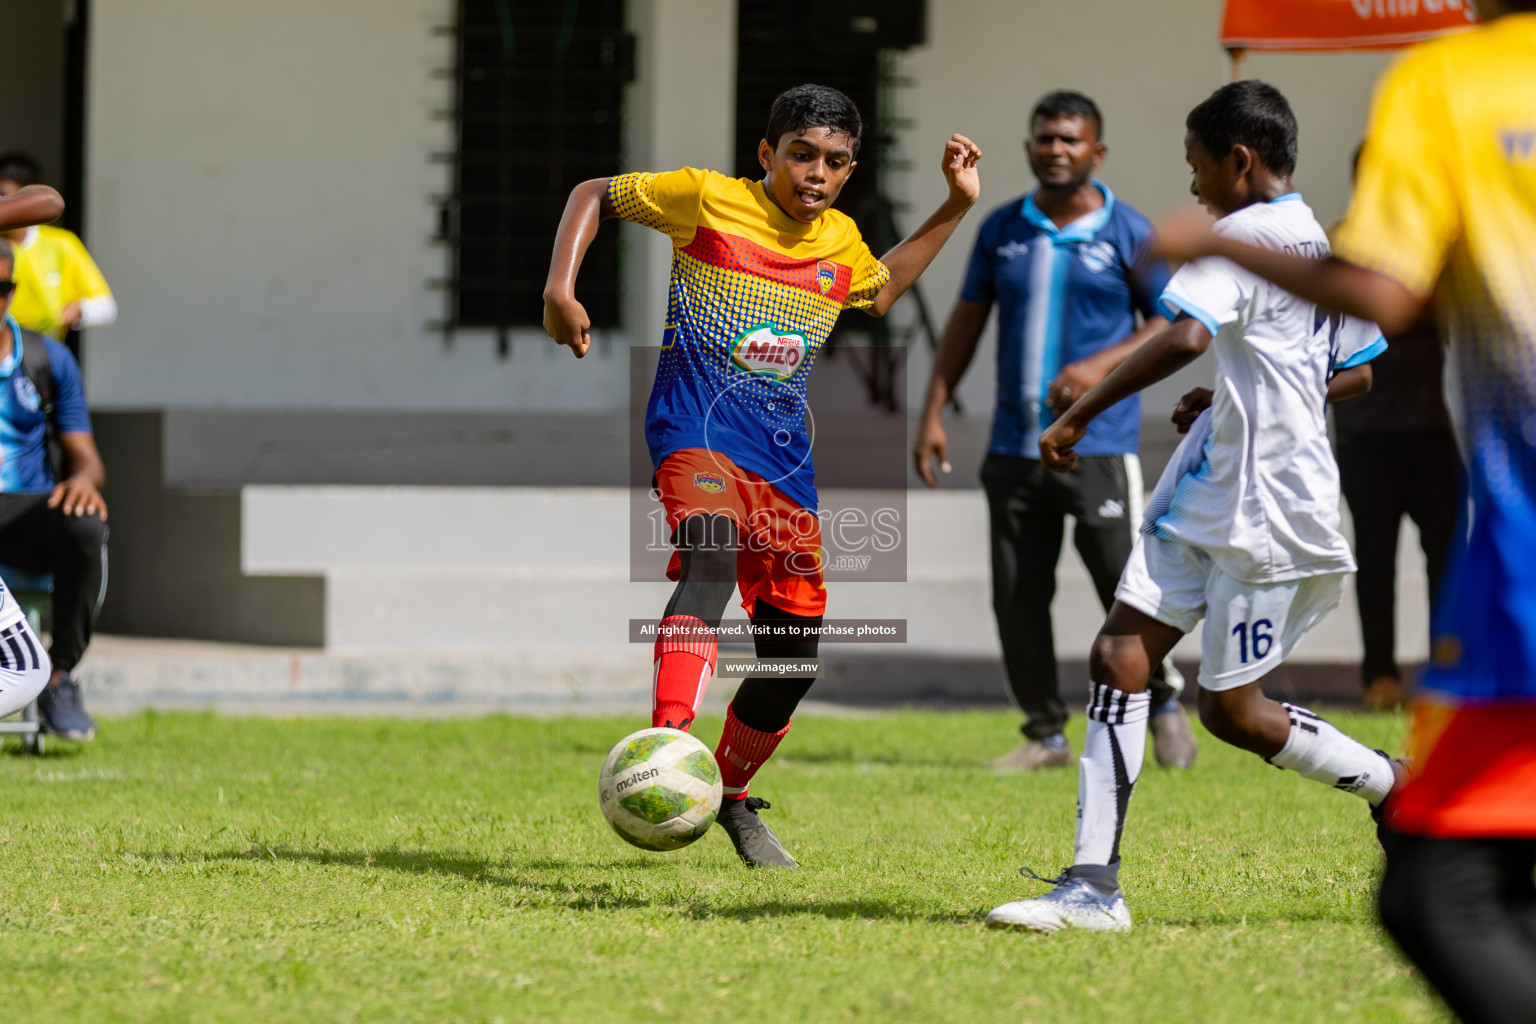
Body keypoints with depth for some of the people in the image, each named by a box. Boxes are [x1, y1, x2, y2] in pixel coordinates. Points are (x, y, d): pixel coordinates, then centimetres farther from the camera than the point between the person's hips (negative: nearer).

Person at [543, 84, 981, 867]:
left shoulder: (841, 242, 12)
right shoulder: (707, 200, -4)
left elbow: (879, 291, 35)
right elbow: (595, 194, 7)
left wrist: (955, 207, 27)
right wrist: (560, 288, -6)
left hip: (785, 454, 6)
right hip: (696, 430, -6)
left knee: (792, 655, 7)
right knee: (711, 560, -37)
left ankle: (731, 795, 33)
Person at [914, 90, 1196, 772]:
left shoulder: (1127, 234, 0)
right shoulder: (1002, 229, 10)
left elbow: (1172, 323, 2)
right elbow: (967, 320, 16)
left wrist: (1102, 364, -14)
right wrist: (933, 414, 10)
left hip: (1100, 448, -4)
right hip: (1015, 447, 4)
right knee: (1017, 598, 2)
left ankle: (1163, 699, 18)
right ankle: (1046, 734, 14)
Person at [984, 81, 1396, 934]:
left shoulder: (1245, 233, -15)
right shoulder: (1326, 247, 14)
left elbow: (1186, 337, -31)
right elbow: (1356, 375, 25)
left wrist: (1078, 415, -27)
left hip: (1265, 507, -9)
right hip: (1206, 492, 9)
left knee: (1231, 710, 1)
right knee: (1119, 655, -2)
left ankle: (1404, 790, 21)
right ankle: (1093, 886, -7)